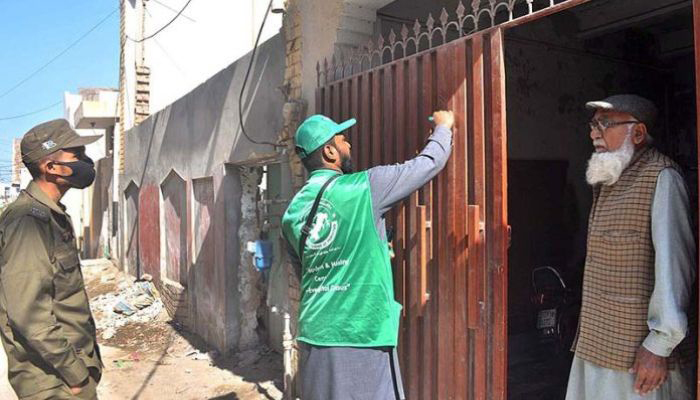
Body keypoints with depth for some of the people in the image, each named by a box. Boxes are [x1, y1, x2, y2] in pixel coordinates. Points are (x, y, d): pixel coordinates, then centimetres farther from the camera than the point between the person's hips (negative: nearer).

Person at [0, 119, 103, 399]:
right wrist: (74, 371, -18)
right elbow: (29, 314, -26)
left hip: (74, 362, 9)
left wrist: (84, 363, 17)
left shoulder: (53, 215, 10)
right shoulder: (27, 219, -20)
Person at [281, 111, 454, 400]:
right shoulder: (363, 188, -11)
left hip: (313, 335, 6)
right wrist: (443, 127, 20)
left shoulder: (292, 212, 5)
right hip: (362, 336, -6)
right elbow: (428, 163, 0)